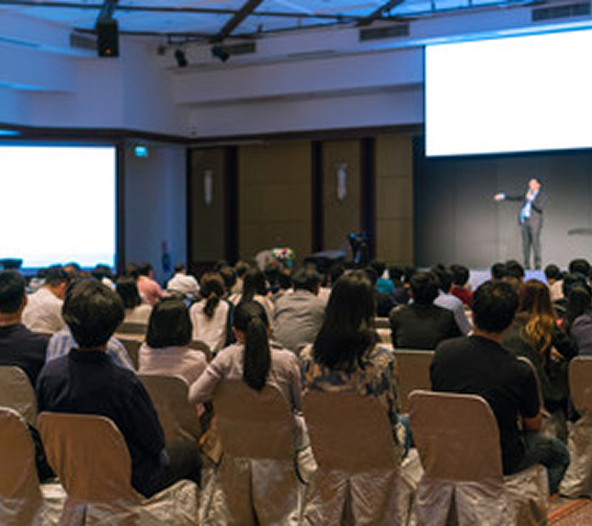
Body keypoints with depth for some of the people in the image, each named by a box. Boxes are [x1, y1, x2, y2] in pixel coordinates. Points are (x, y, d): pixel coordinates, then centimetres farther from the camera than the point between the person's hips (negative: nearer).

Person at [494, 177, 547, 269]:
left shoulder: (543, 195, 1)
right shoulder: (527, 194, 19)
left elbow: (540, 207, -13)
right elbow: (515, 198, 26)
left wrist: (531, 199, -18)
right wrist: (503, 197, 24)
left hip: (535, 222, -5)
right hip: (524, 221, 5)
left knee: (535, 242, -13)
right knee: (526, 243, 1)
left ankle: (537, 264, -10)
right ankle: (526, 265, 2)